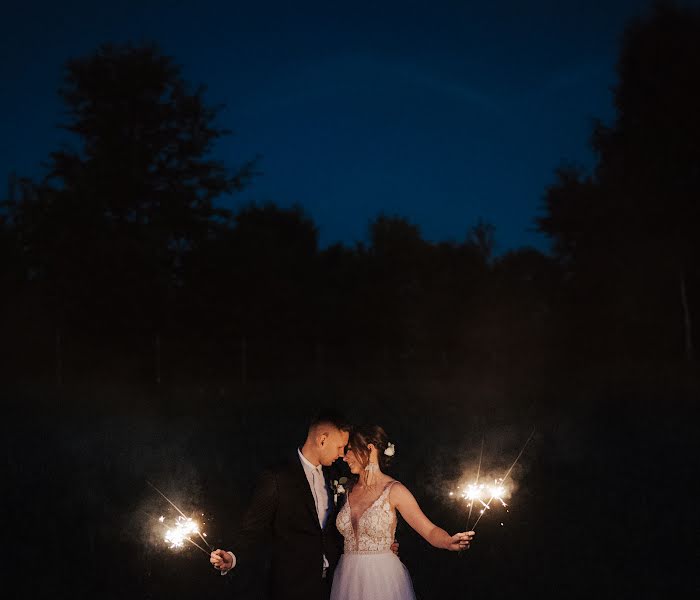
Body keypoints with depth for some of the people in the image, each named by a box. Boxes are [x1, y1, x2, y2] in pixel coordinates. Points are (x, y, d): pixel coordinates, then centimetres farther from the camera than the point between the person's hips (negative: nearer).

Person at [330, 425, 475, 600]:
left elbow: (430, 530, -17)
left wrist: (450, 542, -36)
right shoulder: (348, 490, 8)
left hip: (383, 578, -4)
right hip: (347, 577, 5)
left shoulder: (394, 490, -8)